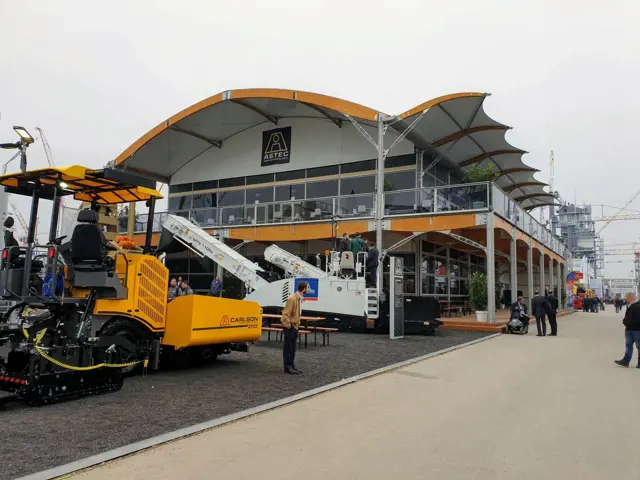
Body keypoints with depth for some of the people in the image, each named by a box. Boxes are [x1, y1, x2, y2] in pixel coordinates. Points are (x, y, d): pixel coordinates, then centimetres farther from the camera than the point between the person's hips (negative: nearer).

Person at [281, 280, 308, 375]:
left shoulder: (300, 299, 9)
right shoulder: (292, 299, -19)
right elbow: (285, 314, -19)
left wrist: (297, 324, 14)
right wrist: (288, 326, -18)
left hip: (295, 326, 9)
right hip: (290, 326, -9)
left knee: (292, 348, 14)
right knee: (288, 347, -1)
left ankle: (292, 366, 21)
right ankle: (288, 367, 5)